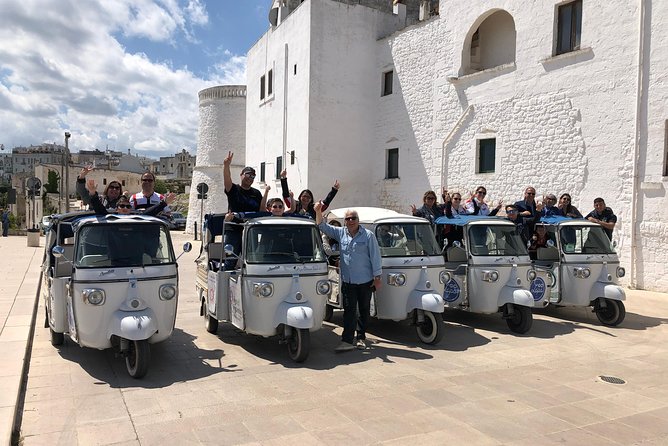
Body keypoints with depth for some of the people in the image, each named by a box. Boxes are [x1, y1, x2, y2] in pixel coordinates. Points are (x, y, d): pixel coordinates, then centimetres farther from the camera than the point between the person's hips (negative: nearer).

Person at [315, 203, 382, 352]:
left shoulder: (368, 235, -4)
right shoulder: (340, 233, 6)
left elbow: (375, 256, -3)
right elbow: (323, 227, 6)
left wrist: (377, 277, -5)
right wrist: (318, 212, -11)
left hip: (365, 281, -2)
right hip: (347, 281, 2)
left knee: (364, 310, 10)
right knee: (349, 310, -2)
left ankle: (361, 338, 22)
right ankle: (347, 340, -4)